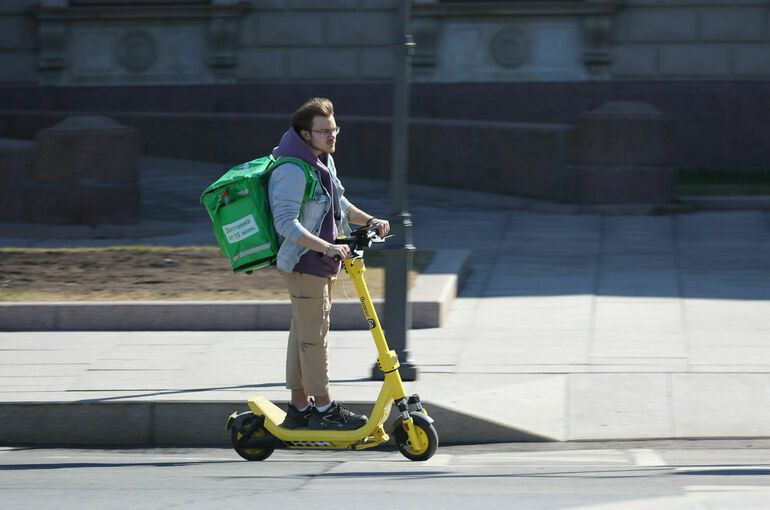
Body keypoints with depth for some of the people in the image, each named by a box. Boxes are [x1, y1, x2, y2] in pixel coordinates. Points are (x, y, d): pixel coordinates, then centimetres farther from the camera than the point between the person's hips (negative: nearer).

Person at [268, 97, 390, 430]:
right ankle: (324, 409, 2)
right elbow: (286, 223, -27)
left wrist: (370, 221, 7)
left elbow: (340, 204, 23)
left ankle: (300, 406, 21)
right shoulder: (292, 171, -21)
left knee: (304, 332, 15)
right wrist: (327, 247, -33)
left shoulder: (325, 162, 11)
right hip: (303, 262, -10)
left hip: (320, 263, 10)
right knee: (314, 334, -4)